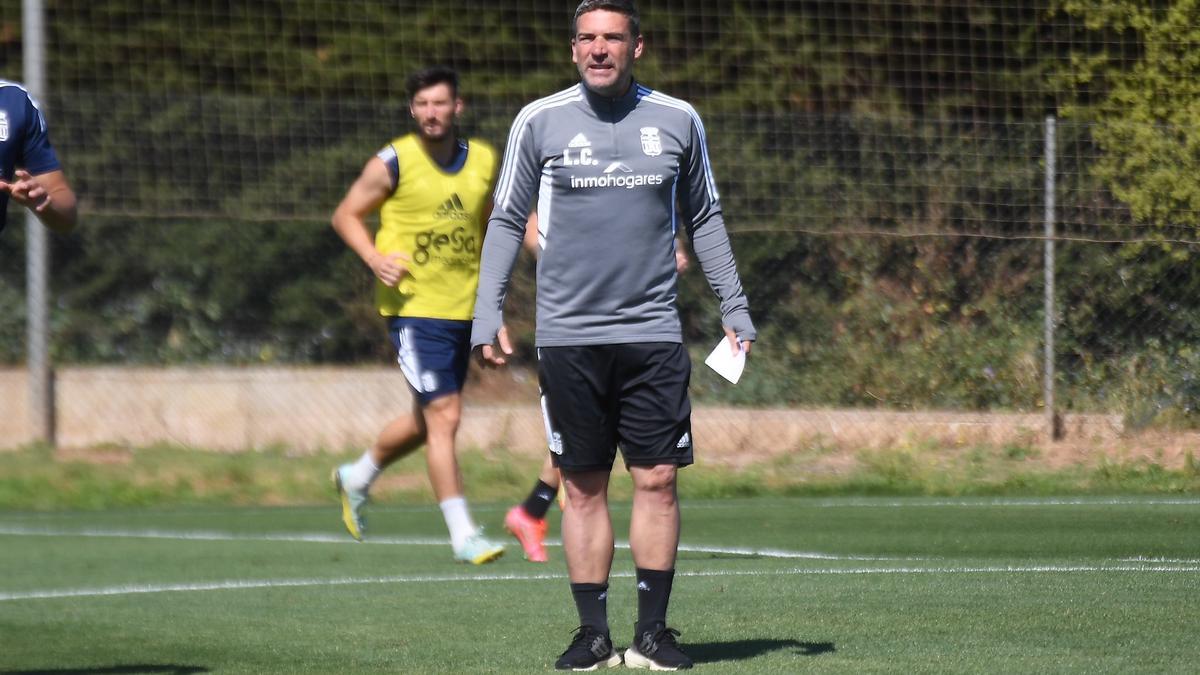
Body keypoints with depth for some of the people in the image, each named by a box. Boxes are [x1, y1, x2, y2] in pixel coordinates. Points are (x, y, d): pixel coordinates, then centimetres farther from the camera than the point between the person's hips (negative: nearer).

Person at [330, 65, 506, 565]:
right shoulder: (393, 163, -9)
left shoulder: (484, 162, 5)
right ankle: (463, 536, -9)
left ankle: (357, 478, 42)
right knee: (444, 416, -12)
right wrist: (375, 258, -16)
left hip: (464, 311, 6)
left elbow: (490, 220, 21)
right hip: (415, 309, -6)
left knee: (427, 421, 17)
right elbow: (346, 215, 1)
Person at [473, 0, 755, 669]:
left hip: (653, 336, 1)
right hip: (567, 336, -1)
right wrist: (488, 312, 1)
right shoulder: (539, 121, 3)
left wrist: (735, 307, 11)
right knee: (584, 487, 2)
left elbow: (705, 218, 16)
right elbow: (506, 221, 9)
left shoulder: (678, 121, 6)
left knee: (658, 481, -3)